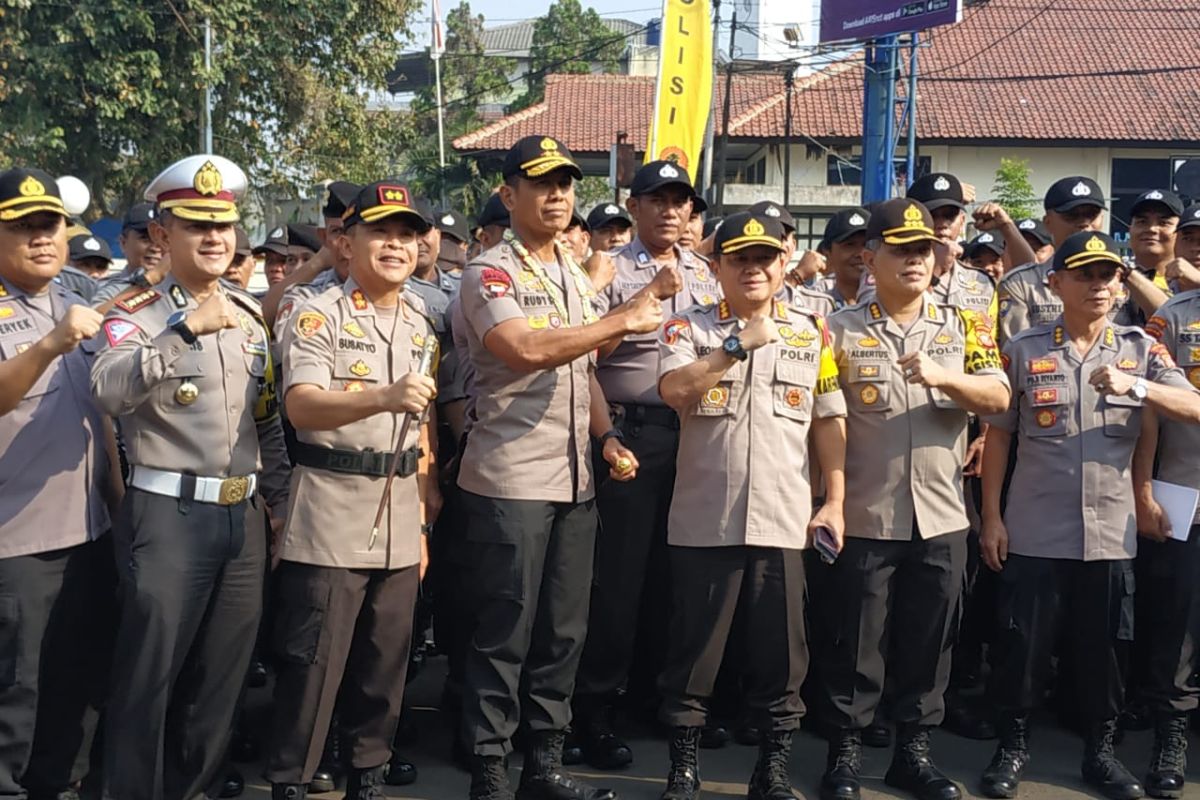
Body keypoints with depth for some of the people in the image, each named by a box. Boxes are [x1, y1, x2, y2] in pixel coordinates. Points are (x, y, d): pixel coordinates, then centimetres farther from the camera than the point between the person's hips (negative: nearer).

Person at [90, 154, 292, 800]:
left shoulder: (251, 315, 12)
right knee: (148, 677, 0)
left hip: (243, 516, 6)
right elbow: (109, 391, -27)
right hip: (168, 515, -5)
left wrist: (282, 507, 15)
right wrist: (186, 329, -35)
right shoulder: (137, 314, -5)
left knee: (222, 675, 13)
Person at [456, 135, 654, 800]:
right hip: (510, 480, -7)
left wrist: (606, 436, 7)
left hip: (575, 480, 7)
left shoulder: (576, 277, 16)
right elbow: (527, 349, -24)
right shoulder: (489, 273, -7)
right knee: (506, 634, -2)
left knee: (564, 631, 11)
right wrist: (622, 321, -17)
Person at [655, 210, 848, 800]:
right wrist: (739, 345, -19)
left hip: (783, 520, 2)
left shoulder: (811, 332, 8)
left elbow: (829, 420, 10)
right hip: (704, 519, -2)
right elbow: (674, 391, -16)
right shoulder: (688, 327, 2)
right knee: (694, 645, 6)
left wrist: (835, 501, 5)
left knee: (781, 651, 7)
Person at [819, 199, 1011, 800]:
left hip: (941, 518, 3)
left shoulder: (963, 327, 7)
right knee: (858, 641, 5)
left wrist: (944, 377, -21)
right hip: (865, 518, -3)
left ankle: (913, 750, 24)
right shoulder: (840, 330, -2)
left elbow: (998, 398, -3)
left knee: (929, 640, 11)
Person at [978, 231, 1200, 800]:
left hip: (1111, 534, 2)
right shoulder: (1023, 350, 0)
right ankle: (1013, 745, 23)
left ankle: (1100, 751, 27)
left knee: (1105, 648, 10)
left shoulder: (1142, 350, 4)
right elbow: (998, 436, 3)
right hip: (1034, 533, -1)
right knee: (1022, 645, 5)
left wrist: (1136, 387, -25)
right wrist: (991, 517, -1)